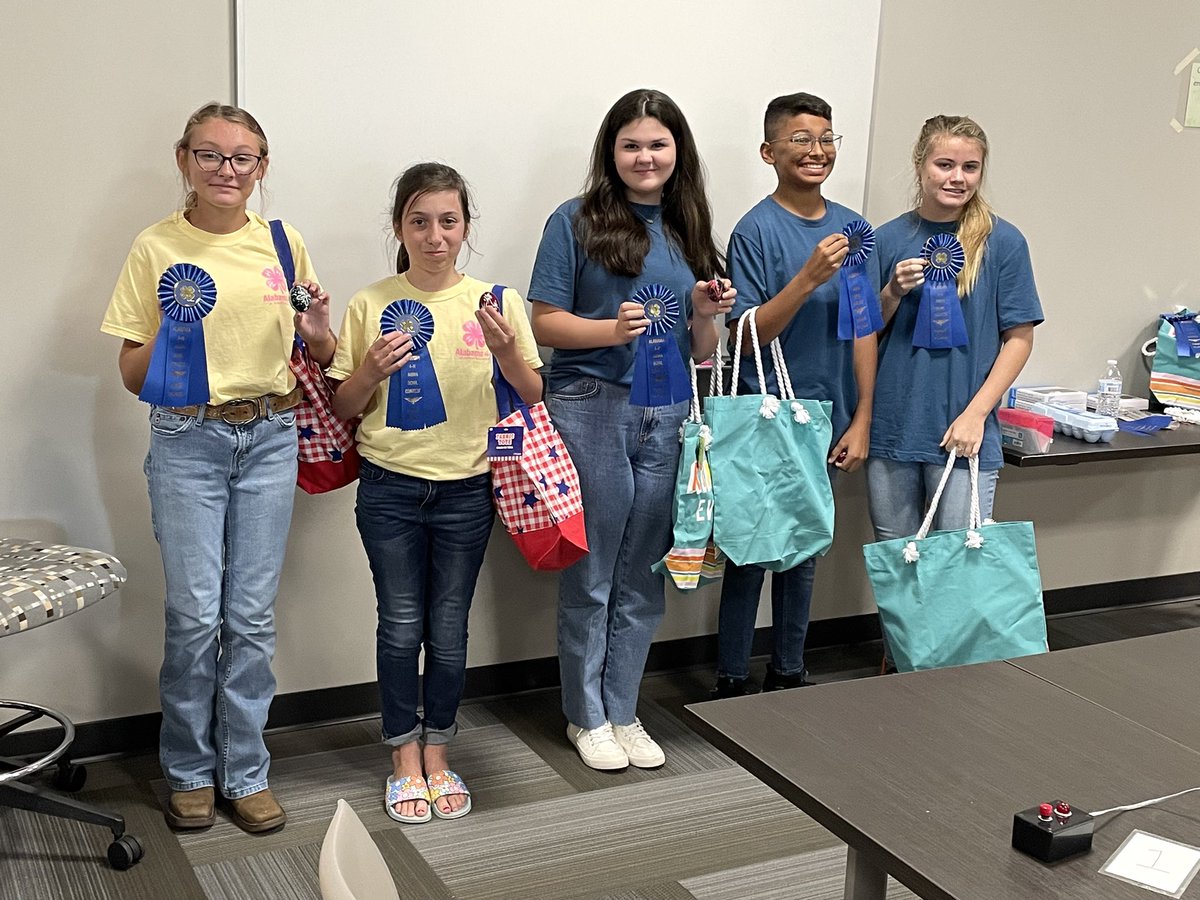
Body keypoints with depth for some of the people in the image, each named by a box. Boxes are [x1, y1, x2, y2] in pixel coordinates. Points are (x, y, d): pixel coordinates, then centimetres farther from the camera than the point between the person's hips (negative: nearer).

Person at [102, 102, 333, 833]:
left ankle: (246, 772, 19)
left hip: (270, 437, 2)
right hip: (187, 441, -2)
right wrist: (169, 326, -18)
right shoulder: (157, 249, -1)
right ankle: (190, 771, 18)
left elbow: (319, 356, 14)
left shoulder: (283, 243, 5)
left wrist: (318, 333, -8)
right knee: (194, 614, -2)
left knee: (253, 614, 5)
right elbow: (134, 376, 0)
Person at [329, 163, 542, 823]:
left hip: (465, 489, 0)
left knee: (448, 630, 7)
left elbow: (533, 398, 2)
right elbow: (343, 408, 5)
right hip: (389, 488, 0)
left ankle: (437, 756, 25)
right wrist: (371, 371, -15)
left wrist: (506, 352, -17)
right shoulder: (371, 306, -1)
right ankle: (405, 760, 21)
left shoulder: (496, 301, 0)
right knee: (402, 626, 4)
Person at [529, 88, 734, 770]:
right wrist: (611, 330, -20)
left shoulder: (688, 228, 13)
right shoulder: (577, 222, -1)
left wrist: (706, 316, -5)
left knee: (644, 578, 11)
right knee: (590, 576, 4)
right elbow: (545, 323, -5)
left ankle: (624, 712, 24)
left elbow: (703, 354, 16)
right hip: (591, 409, -4)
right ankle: (587, 717, 19)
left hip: (667, 416, 5)